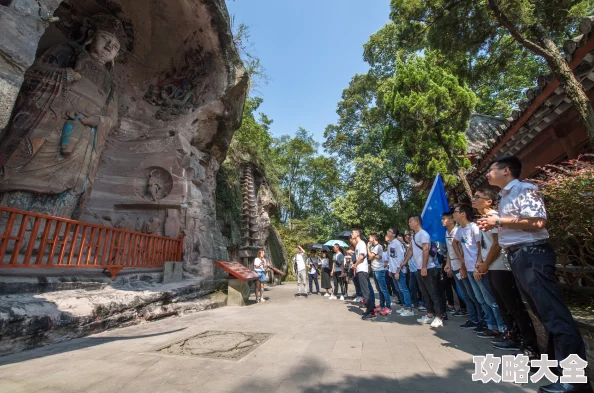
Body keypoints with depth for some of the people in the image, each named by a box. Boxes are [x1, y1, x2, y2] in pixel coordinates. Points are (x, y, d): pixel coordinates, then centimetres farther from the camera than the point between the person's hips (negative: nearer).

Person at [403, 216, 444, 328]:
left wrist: (424, 267, -23)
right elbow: (411, 250, 22)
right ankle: (430, 315, 24)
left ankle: (438, 318, 5)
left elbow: (426, 250, -20)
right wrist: (404, 262, 21)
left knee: (434, 293, -2)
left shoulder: (423, 234, -13)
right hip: (419, 269, 9)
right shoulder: (414, 236, 15)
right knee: (425, 293, 15)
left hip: (428, 269, -9)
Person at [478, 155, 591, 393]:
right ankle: (559, 358, 29)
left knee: (553, 312, -8)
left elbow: (537, 222, -20)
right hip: (516, 257, 10)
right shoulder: (505, 197, 19)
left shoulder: (524, 189, -8)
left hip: (532, 254, -10)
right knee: (544, 312, 17)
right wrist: (493, 225, 11)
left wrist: (500, 221, -14)